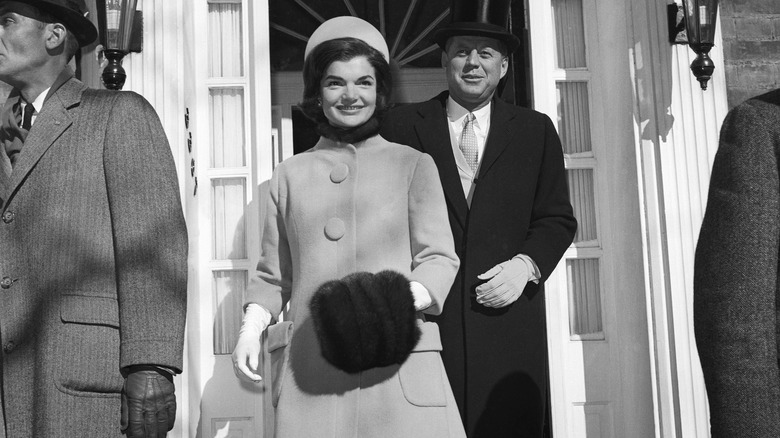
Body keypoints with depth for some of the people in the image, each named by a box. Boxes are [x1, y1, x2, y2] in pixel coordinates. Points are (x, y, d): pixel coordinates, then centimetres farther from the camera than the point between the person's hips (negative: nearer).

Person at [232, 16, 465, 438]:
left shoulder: (414, 166, 10)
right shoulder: (289, 174, 15)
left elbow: (440, 259, 5)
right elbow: (273, 274, 18)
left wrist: (405, 300, -14)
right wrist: (252, 325, 1)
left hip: (398, 367, -1)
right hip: (308, 370, 2)